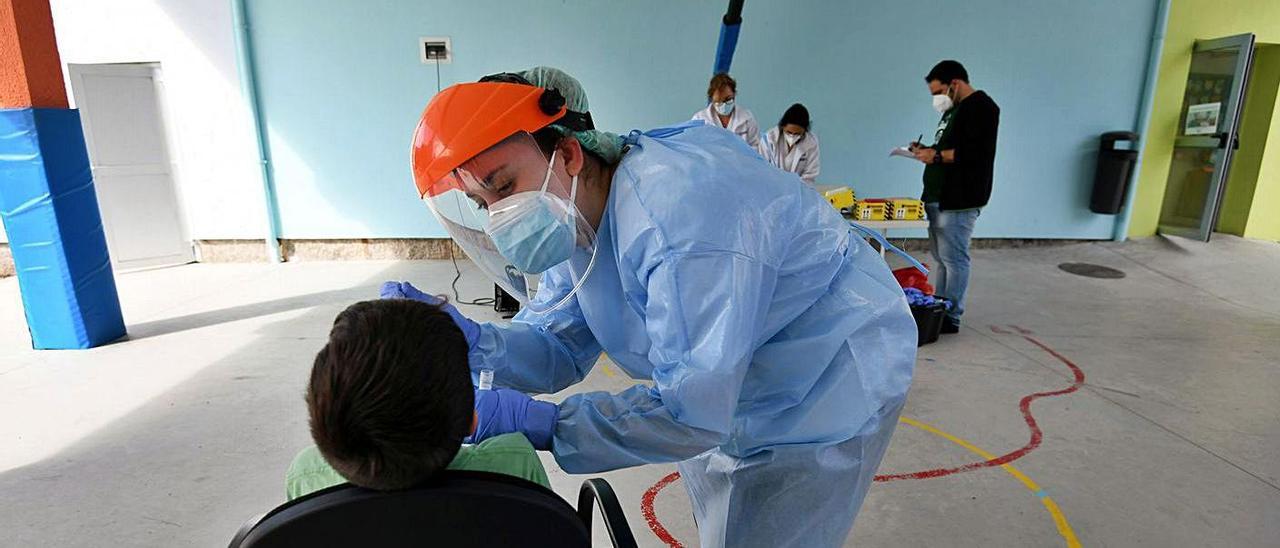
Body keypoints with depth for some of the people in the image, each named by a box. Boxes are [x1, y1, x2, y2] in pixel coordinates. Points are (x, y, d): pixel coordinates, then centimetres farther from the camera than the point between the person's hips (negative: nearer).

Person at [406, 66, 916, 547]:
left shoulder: (681, 212, -37)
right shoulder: (574, 214, -7)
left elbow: (690, 415, -36)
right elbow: (558, 346, -6)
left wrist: (537, 421, -34)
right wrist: (476, 343, -25)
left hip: (826, 391, -8)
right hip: (718, 398, 8)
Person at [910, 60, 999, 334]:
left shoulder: (980, 107, -9)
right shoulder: (954, 109, 22)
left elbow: (977, 151, -21)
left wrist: (937, 155, -17)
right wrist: (928, 151, 11)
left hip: (959, 200, -10)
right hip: (938, 197, 10)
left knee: (953, 258, -6)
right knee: (941, 257, 12)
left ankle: (952, 317, 0)